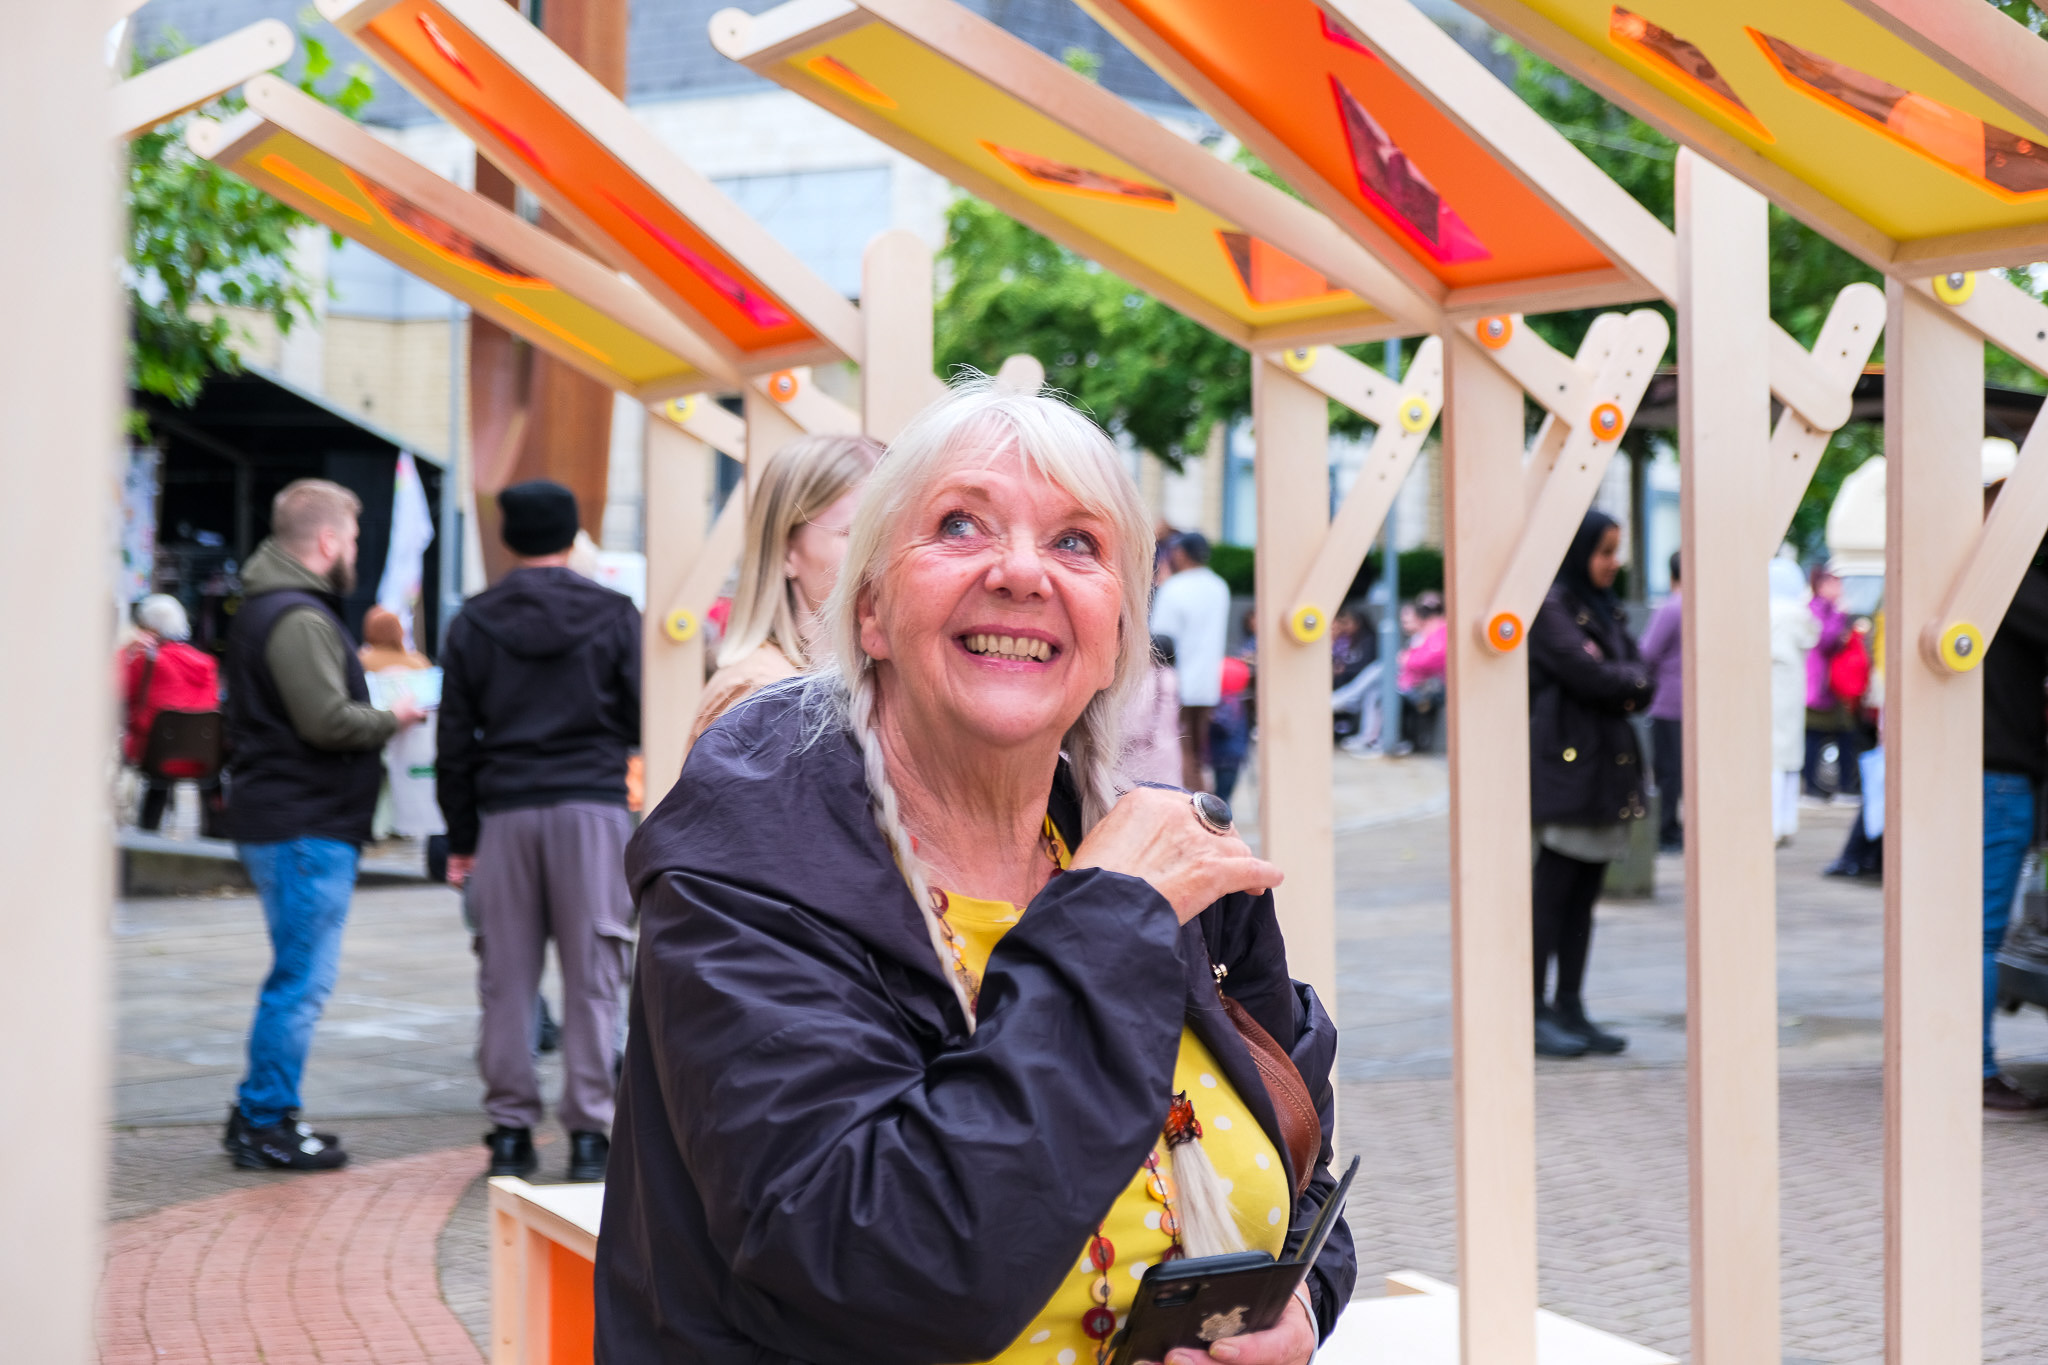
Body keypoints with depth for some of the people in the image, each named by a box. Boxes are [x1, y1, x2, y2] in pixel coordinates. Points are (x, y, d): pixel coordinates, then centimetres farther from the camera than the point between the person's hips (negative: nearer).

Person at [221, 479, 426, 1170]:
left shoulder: (265, 608, 17)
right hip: (306, 827, -11)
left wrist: (375, 716, 10)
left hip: (281, 821, 11)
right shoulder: (299, 619, -17)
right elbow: (328, 719, -24)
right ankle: (265, 1125, 1)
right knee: (302, 981, -4)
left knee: (298, 978, 16)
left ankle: (262, 1115, 22)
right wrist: (392, 718, -8)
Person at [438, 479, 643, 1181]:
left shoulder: (472, 624, 8)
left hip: (505, 812, 2)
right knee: (592, 975, 1)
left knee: (506, 977, 7)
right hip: (594, 805, -2)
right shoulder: (613, 614, 3)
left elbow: (455, 741, 8)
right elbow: (644, 720, 1)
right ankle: (589, 1130, 0)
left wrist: (461, 838, 13)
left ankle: (510, 1128, 9)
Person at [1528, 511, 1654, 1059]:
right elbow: (1588, 673, -18)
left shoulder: (1607, 609, 18)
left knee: (1584, 893, 8)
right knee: (1552, 890, -7)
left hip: (1606, 762, 8)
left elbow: (1643, 684, 13)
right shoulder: (1551, 606, -8)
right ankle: (1533, 1013, -3)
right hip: (1563, 764, -8)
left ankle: (1570, 1010, 12)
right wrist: (1631, 679, 0)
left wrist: (1623, 685, -8)